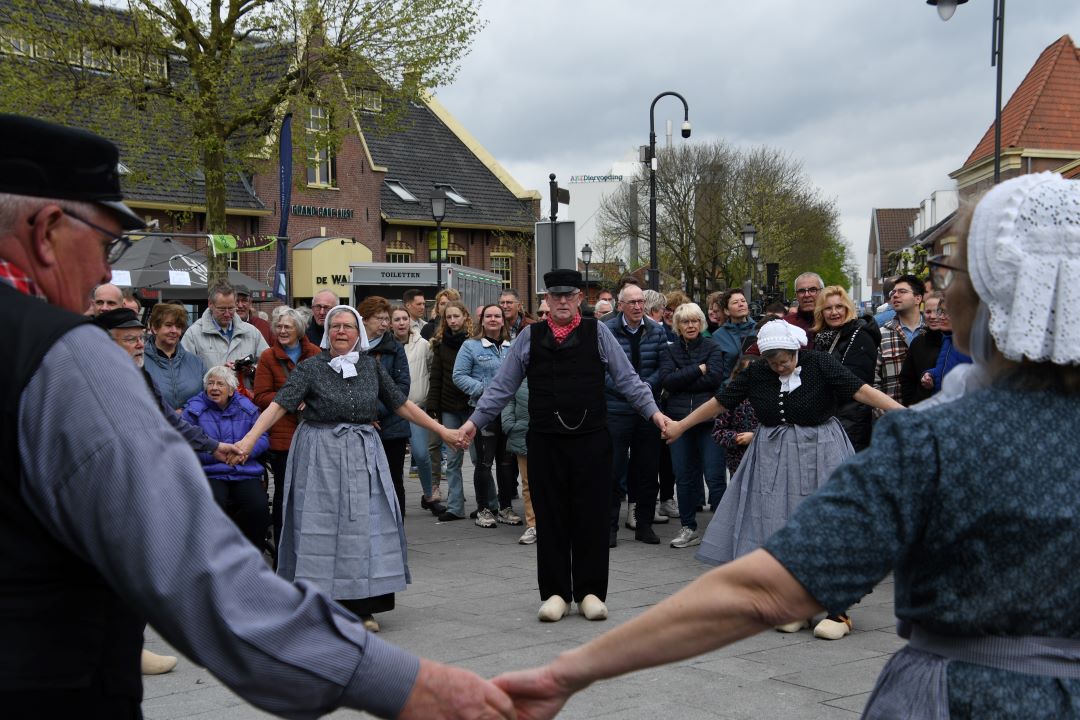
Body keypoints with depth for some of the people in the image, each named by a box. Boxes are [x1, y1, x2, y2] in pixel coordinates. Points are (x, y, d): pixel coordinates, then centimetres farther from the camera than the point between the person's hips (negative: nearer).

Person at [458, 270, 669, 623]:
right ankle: (555, 593, 15)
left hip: (591, 439, -1)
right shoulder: (529, 336, 7)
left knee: (591, 517, 3)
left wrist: (653, 411, -3)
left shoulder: (598, 332, 5)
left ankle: (589, 591, 15)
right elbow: (502, 386, 9)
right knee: (550, 518, 5)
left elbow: (627, 379, 6)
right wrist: (475, 420, 4)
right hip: (545, 441, 1)